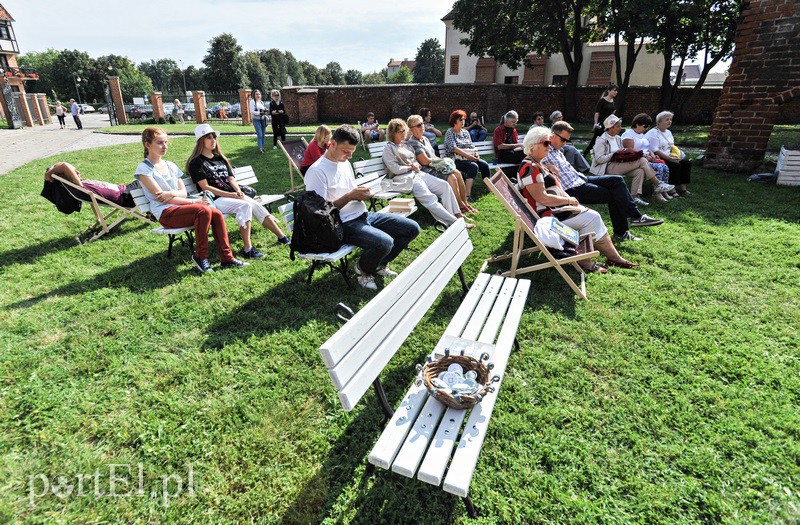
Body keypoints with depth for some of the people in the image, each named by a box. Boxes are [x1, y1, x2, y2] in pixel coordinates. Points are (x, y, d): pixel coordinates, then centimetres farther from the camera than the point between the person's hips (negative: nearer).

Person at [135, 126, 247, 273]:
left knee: (217, 214, -20)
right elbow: (159, 196, -10)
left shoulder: (170, 165, 20)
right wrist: (194, 201, -15)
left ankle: (227, 258, -17)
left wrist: (172, 193, -14)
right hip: (165, 213, -6)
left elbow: (183, 192, 12)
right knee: (204, 210, -31)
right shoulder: (143, 169, -1)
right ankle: (200, 256, -19)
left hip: (180, 206, 6)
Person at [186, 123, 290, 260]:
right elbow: (206, 187, -9)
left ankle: (282, 237, -15)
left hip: (233, 195, 7)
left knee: (257, 207, -16)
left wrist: (238, 191, -7)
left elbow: (231, 178, 15)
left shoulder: (220, 158, 22)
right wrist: (231, 194, -16)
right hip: (215, 200, -7)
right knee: (245, 205, -31)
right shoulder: (196, 162, 0)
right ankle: (247, 249, -36)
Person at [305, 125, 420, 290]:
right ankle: (362, 270, 0)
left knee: (412, 228, 1)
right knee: (384, 242, -34)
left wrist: (361, 193, 1)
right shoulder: (317, 171, -12)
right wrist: (350, 196, -18)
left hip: (363, 214, 9)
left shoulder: (345, 162, 16)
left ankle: (378, 264, 17)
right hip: (344, 224, -9)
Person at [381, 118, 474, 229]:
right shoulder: (388, 148, -1)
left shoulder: (405, 145, 24)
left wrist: (416, 165, 2)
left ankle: (456, 214, -8)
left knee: (444, 185, -8)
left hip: (418, 173, 9)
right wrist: (411, 167, -2)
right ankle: (455, 222, -30)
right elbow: (395, 169, -13)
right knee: (430, 199, -25)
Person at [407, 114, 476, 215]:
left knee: (457, 173, -11)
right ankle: (461, 206, -13)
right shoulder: (413, 143, -12)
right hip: (426, 171, -9)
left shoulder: (425, 138, 19)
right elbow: (425, 161, -17)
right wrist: (440, 160, -3)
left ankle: (465, 203, -7)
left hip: (435, 166, 9)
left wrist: (439, 160, -1)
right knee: (451, 178, -24)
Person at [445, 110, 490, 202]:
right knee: (473, 166, -32)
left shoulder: (465, 132, 20)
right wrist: (469, 156, -21)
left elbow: (471, 146, 19)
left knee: (485, 165, -16)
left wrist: (476, 153, -5)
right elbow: (454, 148, -16)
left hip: (468, 158, 7)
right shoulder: (449, 132, -2)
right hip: (455, 160, -7)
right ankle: (467, 194, -39)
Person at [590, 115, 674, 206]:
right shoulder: (601, 140, -5)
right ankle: (658, 185, -9)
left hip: (619, 164, 8)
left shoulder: (618, 138, 21)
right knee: (642, 161, -18)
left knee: (640, 171, -22)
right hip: (609, 167, -8)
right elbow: (598, 159, -14)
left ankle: (635, 196, -24)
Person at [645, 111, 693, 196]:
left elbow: (672, 147, 26)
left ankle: (682, 187, -7)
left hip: (669, 157, 9)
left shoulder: (668, 132, 19)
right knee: (675, 165, -29)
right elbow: (655, 151, -20)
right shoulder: (653, 133, -11)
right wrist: (670, 158, -22)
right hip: (658, 158, -9)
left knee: (687, 162, -8)